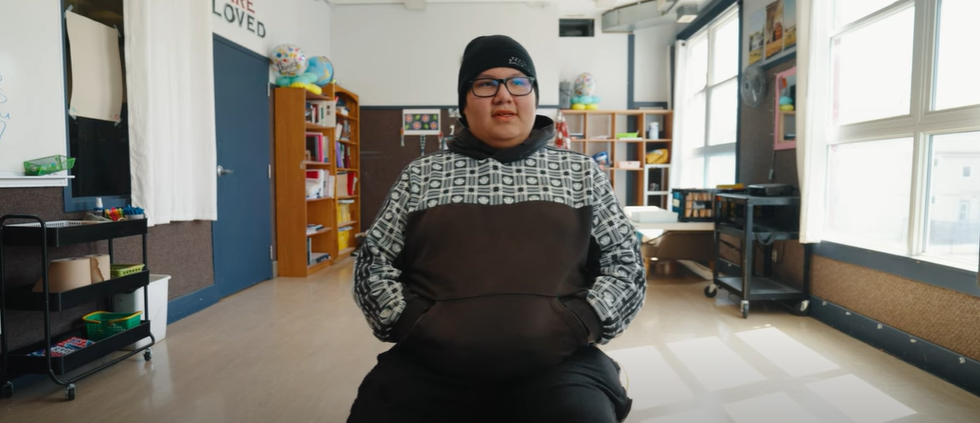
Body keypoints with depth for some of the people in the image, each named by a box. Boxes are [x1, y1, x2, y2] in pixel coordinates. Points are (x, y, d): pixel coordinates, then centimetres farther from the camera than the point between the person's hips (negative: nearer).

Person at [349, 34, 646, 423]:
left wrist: (576, 327, -5)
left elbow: (626, 263, 11)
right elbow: (374, 262, 13)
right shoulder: (419, 176, 12)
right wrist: (415, 326, -3)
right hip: (429, 365, 1)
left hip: (556, 366, 0)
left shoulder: (582, 173, 12)